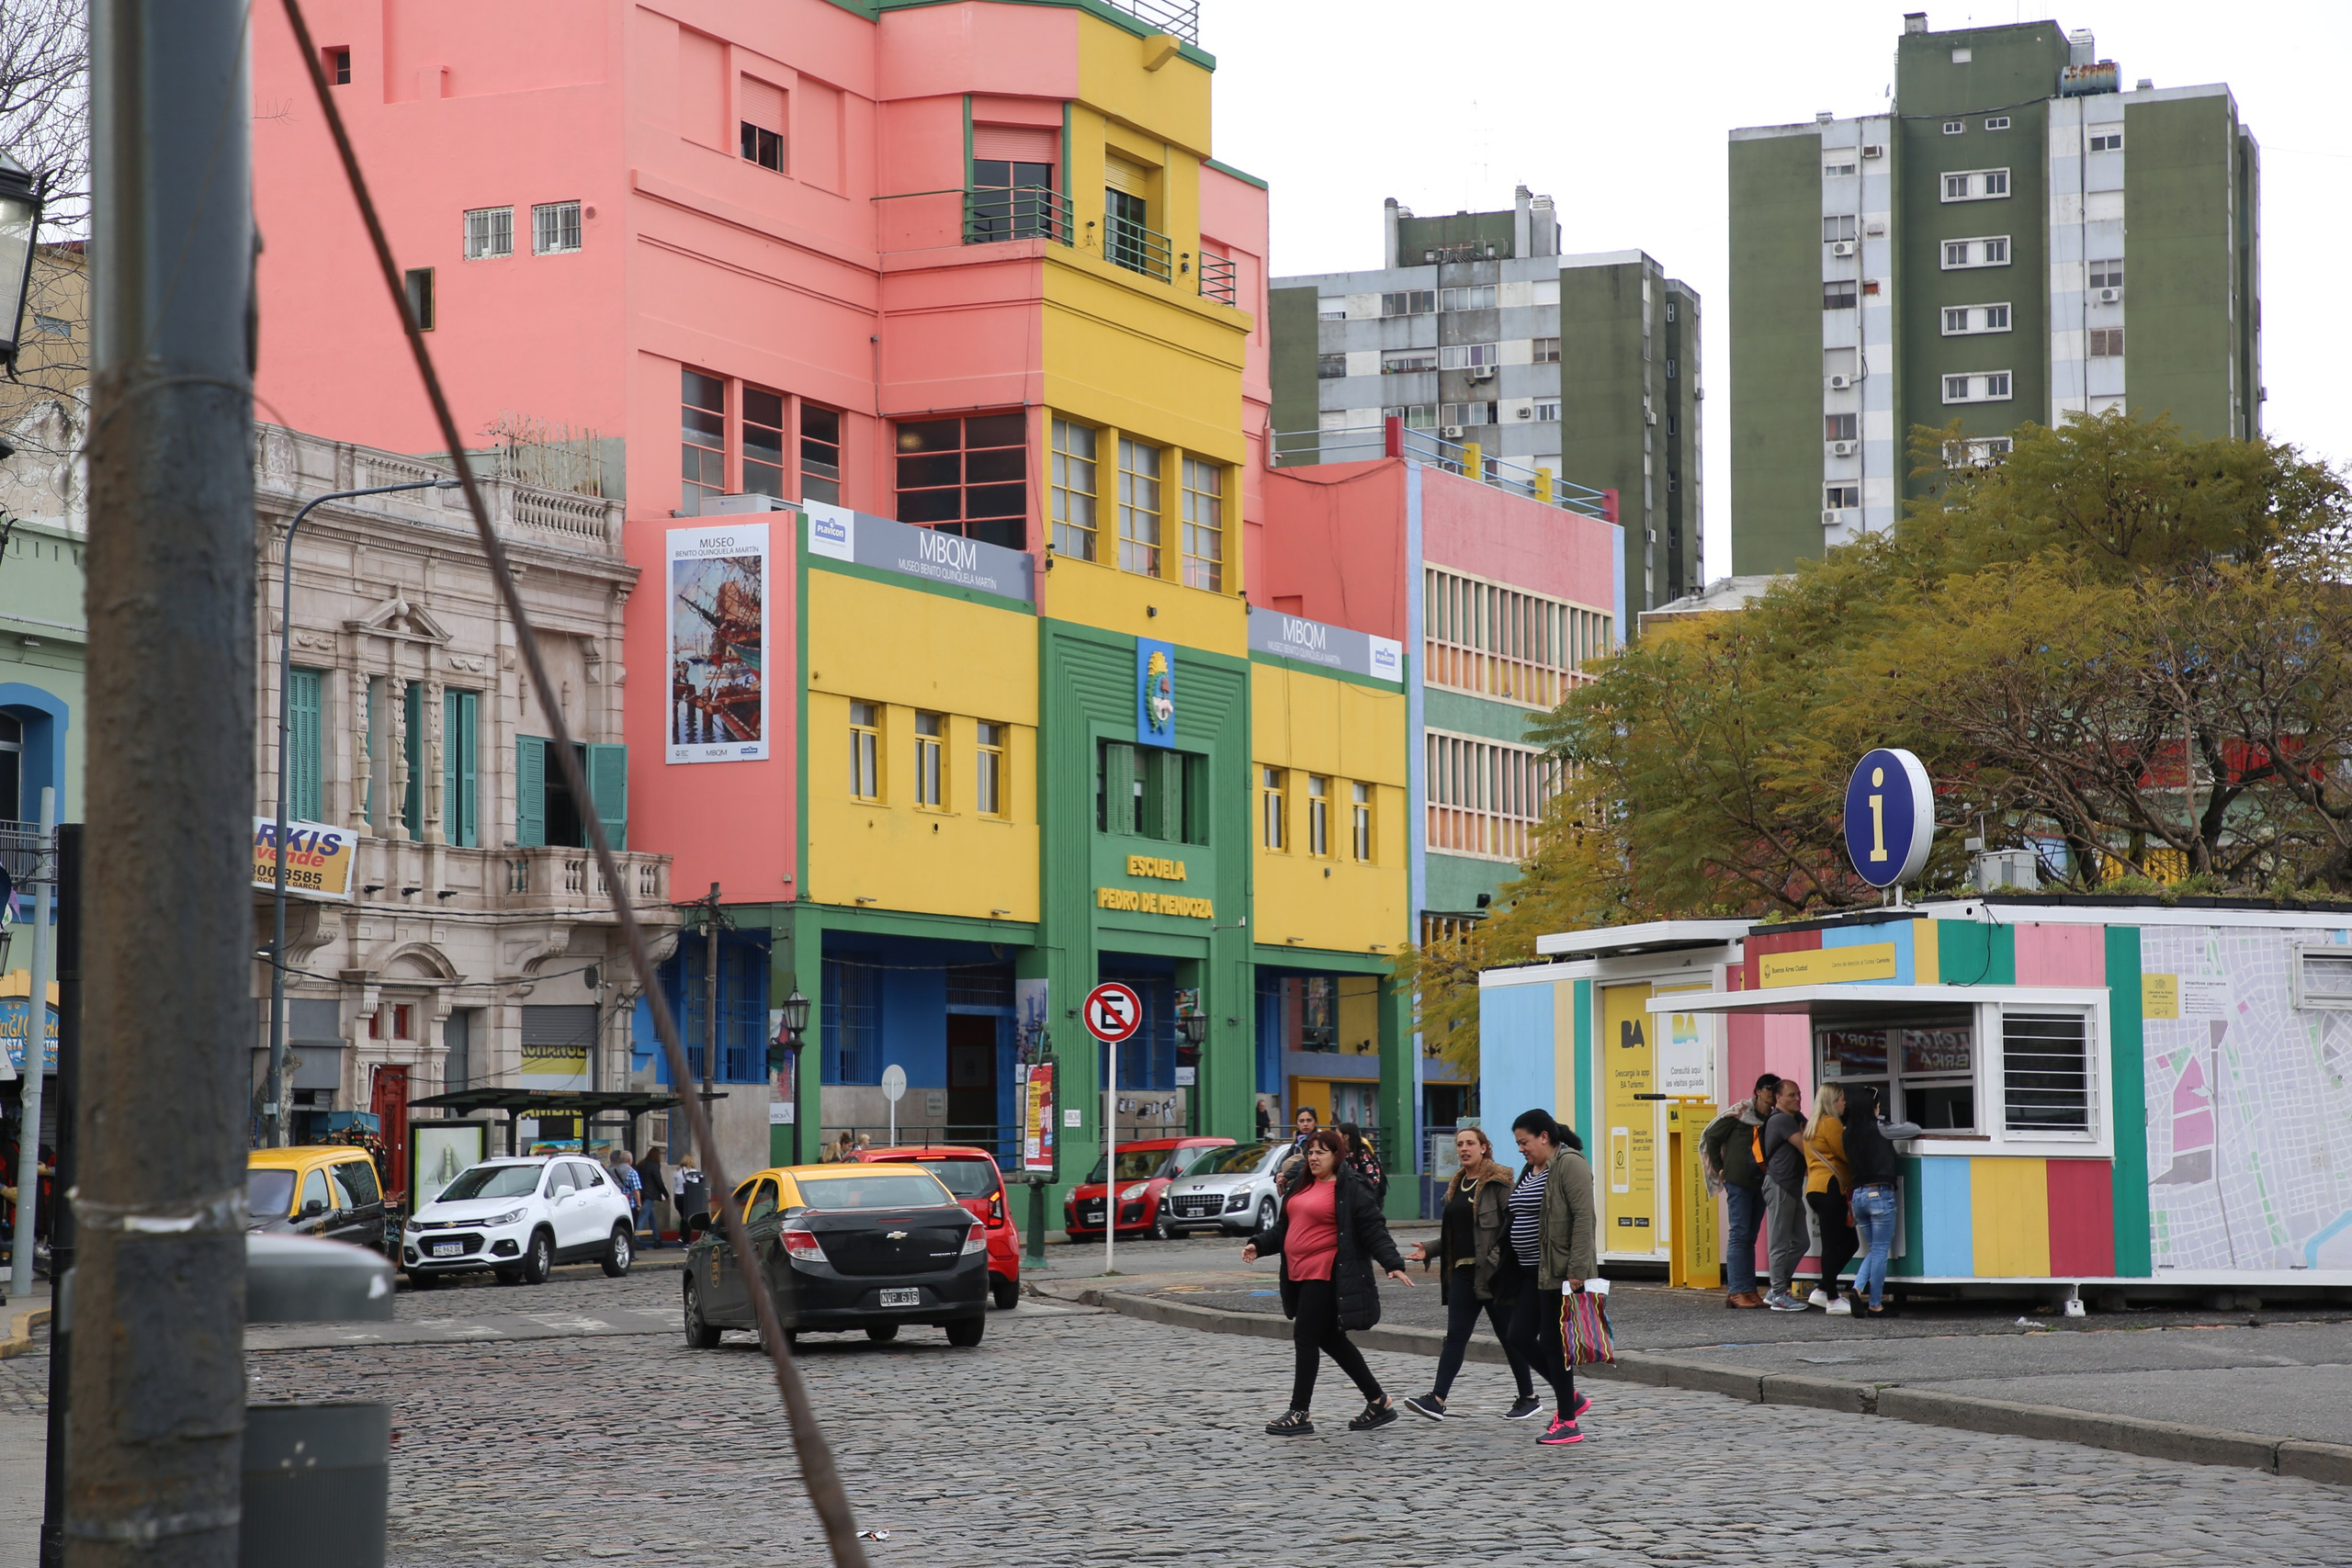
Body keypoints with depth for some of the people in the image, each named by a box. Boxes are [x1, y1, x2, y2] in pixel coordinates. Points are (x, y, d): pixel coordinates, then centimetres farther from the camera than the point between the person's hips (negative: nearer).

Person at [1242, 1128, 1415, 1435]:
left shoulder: (1350, 1190, -8)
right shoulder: (1301, 1185, 17)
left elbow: (1374, 1231, -12)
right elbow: (1284, 1228, 24)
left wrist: (1393, 1264, -22)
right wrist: (1259, 1246, 11)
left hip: (1325, 1276, -9)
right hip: (1299, 1275, 9)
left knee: (1305, 1338, -9)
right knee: (1330, 1339, 14)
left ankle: (1299, 1413, -3)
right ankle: (1379, 1402, 23)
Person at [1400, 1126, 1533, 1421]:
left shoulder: (1499, 1182, -7)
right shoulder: (1456, 1185, 16)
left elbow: (1514, 1224, -14)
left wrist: (1499, 1259, -23)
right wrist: (1429, 1250, 9)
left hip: (1494, 1272, -7)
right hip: (1463, 1271, 7)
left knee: (1508, 1335, 3)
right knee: (1455, 1337, -1)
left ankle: (1528, 1397, 15)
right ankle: (1437, 1399, -8)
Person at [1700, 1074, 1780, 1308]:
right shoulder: (1739, 1114, -5)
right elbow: (1711, 1137, 0)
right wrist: (1719, 1169, 0)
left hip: (1760, 1184, 5)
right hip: (1739, 1182, -5)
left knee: (1749, 1238, 9)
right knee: (1739, 1234, -7)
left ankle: (1748, 1290, 11)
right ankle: (1736, 1291, -8)